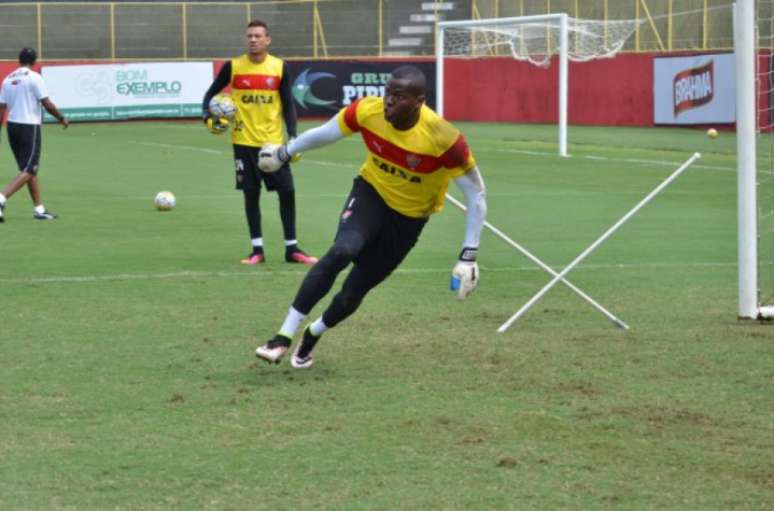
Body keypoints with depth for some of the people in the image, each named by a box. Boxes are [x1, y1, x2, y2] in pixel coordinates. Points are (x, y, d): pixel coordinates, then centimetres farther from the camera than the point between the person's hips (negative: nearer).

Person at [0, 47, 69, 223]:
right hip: (29, 127, -7)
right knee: (27, 171, -6)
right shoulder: (34, 78, -9)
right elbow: (48, 104, -11)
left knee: (30, 169, 15)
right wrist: (62, 119, 4)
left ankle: (39, 209, 17)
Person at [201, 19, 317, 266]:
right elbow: (211, 93, 10)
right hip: (244, 142, -1)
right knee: (251, 194, 3)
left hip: (273, 141, 1)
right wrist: (208, 117, -7)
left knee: (287, 191, -2)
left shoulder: (279, 67, 0)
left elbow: (288, 104, 4)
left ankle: (291, 248, 8)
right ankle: (257, 249, 12)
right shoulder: (233, 67, -2)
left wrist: (293, 136, -6)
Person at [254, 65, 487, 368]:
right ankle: (284, 337, -24)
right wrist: (285, 153, 16)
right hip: (370, 195, 1)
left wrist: (468, 257, -20)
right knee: (342, 251, -30)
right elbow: (326, 133, 1)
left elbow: (476, 195, -19)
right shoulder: (368, 111, -21)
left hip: (408, 218, -1)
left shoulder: (443, 138, -30)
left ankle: (312, 334, 36)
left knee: (354, 292, 2)